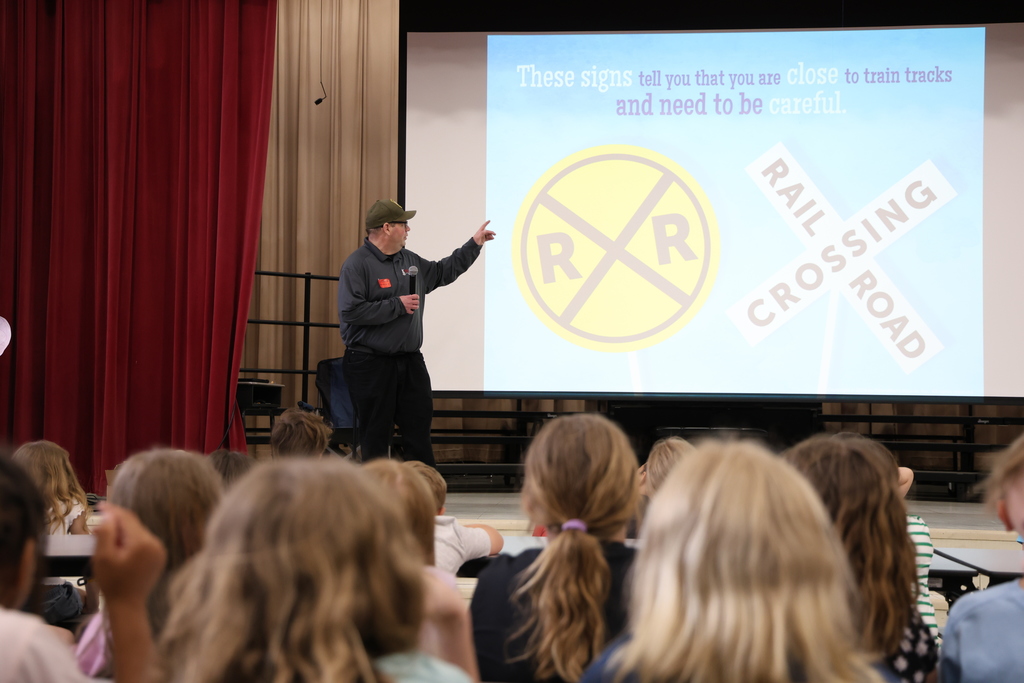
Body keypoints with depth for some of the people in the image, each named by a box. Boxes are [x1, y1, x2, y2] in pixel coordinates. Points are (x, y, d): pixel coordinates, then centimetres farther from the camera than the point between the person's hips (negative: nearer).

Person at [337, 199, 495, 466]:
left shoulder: (409, 261, 13)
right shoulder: (357, 264, -12)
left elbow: (443, 272, 29)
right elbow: (350, 311, -22)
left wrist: (474, 244, 27)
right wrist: (397, 305, -16)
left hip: (410, 362, 7)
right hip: (371, 363, -7)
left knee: (420, 429, 7)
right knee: (375, 437, -1)